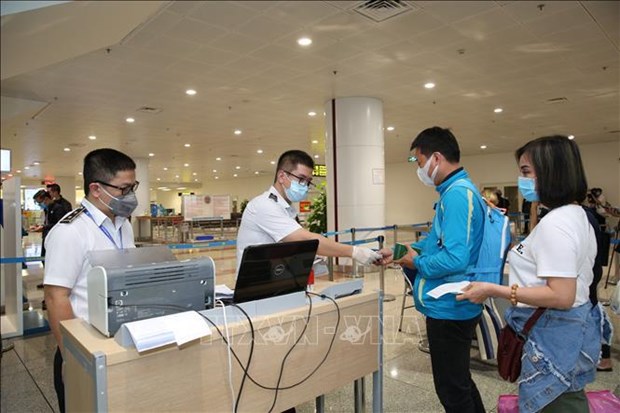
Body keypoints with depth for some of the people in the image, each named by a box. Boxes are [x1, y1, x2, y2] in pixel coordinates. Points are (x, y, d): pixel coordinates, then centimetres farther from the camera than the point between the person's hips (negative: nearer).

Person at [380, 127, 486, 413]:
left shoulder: (458, 194, -23)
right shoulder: (456, 190, 10)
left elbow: (454, 258, -32)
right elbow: (438, 240, 20)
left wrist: (417, 263, -15)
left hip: (449, 308, -10)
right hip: (452, 306, 10)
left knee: (452, 389, 8)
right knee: (458, 379, 26)